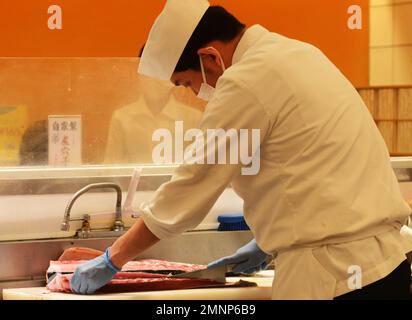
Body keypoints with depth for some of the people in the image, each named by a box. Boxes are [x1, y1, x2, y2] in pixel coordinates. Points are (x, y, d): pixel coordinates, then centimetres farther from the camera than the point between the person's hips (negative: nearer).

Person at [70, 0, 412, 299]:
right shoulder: (295, 53, 14)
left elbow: (189, 191, -9)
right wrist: (269, 241, 26)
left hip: (335, 275, -9)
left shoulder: (248, 83, -14)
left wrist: (111, 261, 1)